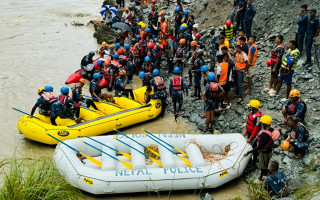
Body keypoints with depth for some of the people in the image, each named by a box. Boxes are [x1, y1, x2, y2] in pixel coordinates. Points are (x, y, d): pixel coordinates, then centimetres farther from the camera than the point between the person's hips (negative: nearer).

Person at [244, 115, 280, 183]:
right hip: (269, 151, 8)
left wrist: (248, 152, -34)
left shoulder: (265, 135, -39)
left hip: (264, 153, -8)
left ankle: (261, 179, 37)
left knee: (263, 167, 16)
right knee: (266, 164, 28)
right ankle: (265, 175, 48)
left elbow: (259, 147, -36)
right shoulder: (272, 130, -12)